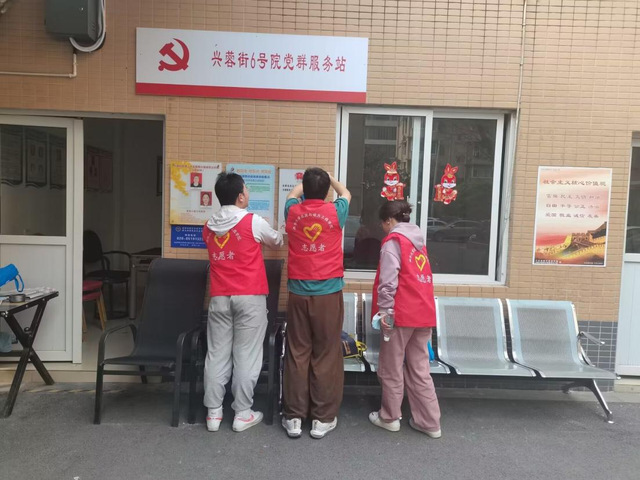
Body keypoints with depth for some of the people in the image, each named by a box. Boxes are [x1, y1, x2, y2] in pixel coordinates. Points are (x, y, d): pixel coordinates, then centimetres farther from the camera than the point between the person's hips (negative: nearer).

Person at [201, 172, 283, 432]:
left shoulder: (209, 226, 7)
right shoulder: (253, 222, -8)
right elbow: (277, 242, 9)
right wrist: (276, 235, 32)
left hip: (219, 297, 5)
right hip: (249, 297, -4)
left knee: (217, 354, 9)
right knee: (246, 355, 3)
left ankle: (213, 412, 16)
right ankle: (242, 413, 12)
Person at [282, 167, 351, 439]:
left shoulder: (293, 212, 1)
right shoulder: (335, 212, -3)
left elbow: (293, 195, 27)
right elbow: (346, 194, 21)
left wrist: (307, 181, 42)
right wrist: (328, 178, 35)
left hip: (298, 292, 2)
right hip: (328, 293, -2)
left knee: (297, 354, 8)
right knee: (326, 356, 6)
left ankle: (294, 417, 16)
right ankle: (323, 419, 15)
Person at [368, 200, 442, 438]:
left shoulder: (393, 240, -7)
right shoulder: (418, 240, 16)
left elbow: (388, 279, -17)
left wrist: (385, 310, -17)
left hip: (401, 313, -7)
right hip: (423, 313, 7)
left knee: (391, 369, 8)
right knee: (419, 370, 13)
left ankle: (390, 417, 21)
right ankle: (429, 422, 17)